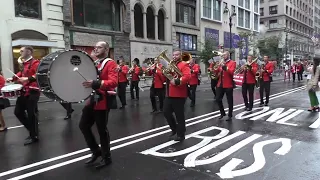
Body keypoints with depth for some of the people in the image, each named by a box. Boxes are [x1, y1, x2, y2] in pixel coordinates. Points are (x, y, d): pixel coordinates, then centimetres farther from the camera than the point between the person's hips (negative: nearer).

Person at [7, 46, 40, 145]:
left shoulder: (35, 63, -12)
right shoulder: (24, 63, 17)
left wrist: (28, 79, -34)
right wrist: (13, 78, 18)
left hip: (32, 92, -10)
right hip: (24, 91, 10)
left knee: (31, 114, -3)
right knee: (18, 112, 13)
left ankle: (34, 136, 11)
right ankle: (32, 129, 27)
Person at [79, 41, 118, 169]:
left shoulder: (111, 63, -9)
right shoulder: (93, 63, 17)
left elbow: (113, 82, -23)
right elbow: (88, 78, 25)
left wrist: (96, 83, -34)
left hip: (102, 101, -8)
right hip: (91, 100, 8)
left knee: (102, 130, 0)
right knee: (83, 125, 9)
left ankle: (106, 158, 17)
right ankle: (96, 151, 25)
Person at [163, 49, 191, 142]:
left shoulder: (184, 65, -4)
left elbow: (187, 77, -20)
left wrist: (176, 81, -25)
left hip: (179, 95, -8)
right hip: (169, 94, 8)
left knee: (179, 115, 0)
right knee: (166, 112, 11)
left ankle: (180, 135, 13)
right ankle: (175, 130, 29)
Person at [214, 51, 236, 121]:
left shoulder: (232, 62, -1)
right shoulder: (221, 62, 14)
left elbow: (231, 72, -16)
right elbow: (216, 73, 12)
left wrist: (225, 67, -25)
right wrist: (216, 68, -6)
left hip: (228, 85, -5)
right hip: (220, 84, 5)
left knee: (230, 101, 3)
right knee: (218, 99, 6)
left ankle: (230, 115, 14)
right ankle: (222, 113, 24)